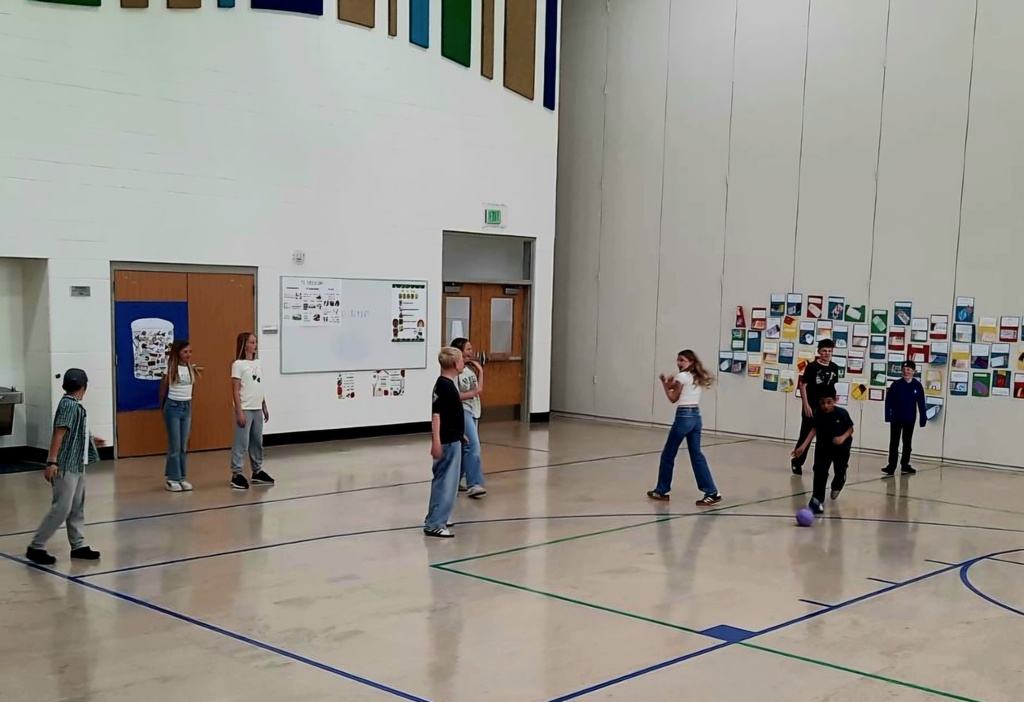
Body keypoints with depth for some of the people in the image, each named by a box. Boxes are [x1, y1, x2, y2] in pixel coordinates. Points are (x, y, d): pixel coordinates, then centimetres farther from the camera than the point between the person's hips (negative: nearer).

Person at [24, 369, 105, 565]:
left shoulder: (74, 405, 13)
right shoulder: (69, 404, -15)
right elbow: (59, 433, -23)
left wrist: (90, 441, 43)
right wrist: (52, 461, -29)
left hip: (76, 465, 10)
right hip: (65, 466, -10)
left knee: (77, 508, 12)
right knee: (61, 508, -9)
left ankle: (78, 546, 18)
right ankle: (36, 547, -2)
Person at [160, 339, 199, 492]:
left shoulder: (191, 368, 4)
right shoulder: (170, 369, -9)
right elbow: (163, 390, 1)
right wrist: (162, 408, 9)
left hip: (187, 406, 5)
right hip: (173, 406, -5)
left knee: (183, 446, 9)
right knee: (175, 446, -1)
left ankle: (182, 477, 15)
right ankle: (172, 478, 7)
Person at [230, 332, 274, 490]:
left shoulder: (257, 363, 11)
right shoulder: (238, 364, -9)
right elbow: (235, 390, -12)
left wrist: (264, 407, 16)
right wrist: (239, 412, -16)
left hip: (257, 409, 7)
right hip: (245, 409, -7)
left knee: (257, 441, 12)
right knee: (241, 442, -6)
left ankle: (257, 471, 21)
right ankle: (236, 474, -1)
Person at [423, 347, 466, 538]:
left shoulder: (449, 384, 11)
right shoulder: (444, 386, -18)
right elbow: (436, 414, -23)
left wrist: (460, 434, 28)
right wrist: (436, 441, -28)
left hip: (452, 440, 10)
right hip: (447, 442, -10)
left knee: (443, 481, 16)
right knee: (446, 482, -7)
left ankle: (435, 518, 25)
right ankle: (434, 524, -5)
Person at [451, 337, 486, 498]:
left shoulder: (470, 368, 9)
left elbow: (479, 389, 13)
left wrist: (480, 371, 7)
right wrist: (472, 393, -14)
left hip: (474, 411, 9)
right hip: (462, 411, -9)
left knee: (465, 447, 13)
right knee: (473, 446, -17)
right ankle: (473, 485, -18)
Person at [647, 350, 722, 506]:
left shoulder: (681, 376, -9)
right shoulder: (698, 378, 14)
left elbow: (673, 399, -4)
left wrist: (665, 384, 1)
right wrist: (672, 384, 5)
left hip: (684, 417, -8)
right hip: (696, 417, 8)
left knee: (668, 454, 7)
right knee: (696, 454, 8)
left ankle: (662, 490, 16)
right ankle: (712, 492, 1)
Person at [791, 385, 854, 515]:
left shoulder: (842, 413, -23)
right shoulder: (818, 414, -19)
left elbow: (850, 428, -10)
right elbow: (814, 429, -11)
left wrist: (843, 437, -30)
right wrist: (803, 446, -17)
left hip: (841, 448, 0)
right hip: (823, 447, 0)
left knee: (840, 472, 19)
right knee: (820, 471, -16)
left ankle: (836, 486, 55)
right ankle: (817, 501, -15)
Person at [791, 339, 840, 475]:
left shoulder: (834, 368, 4)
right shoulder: (812, 366, -9)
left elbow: (834, 386, 16)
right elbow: (802, 385, -8)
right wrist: (806, 405, -12)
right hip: (811, 407, -4)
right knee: (806, 436, 4)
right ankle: (796, 461, 21)